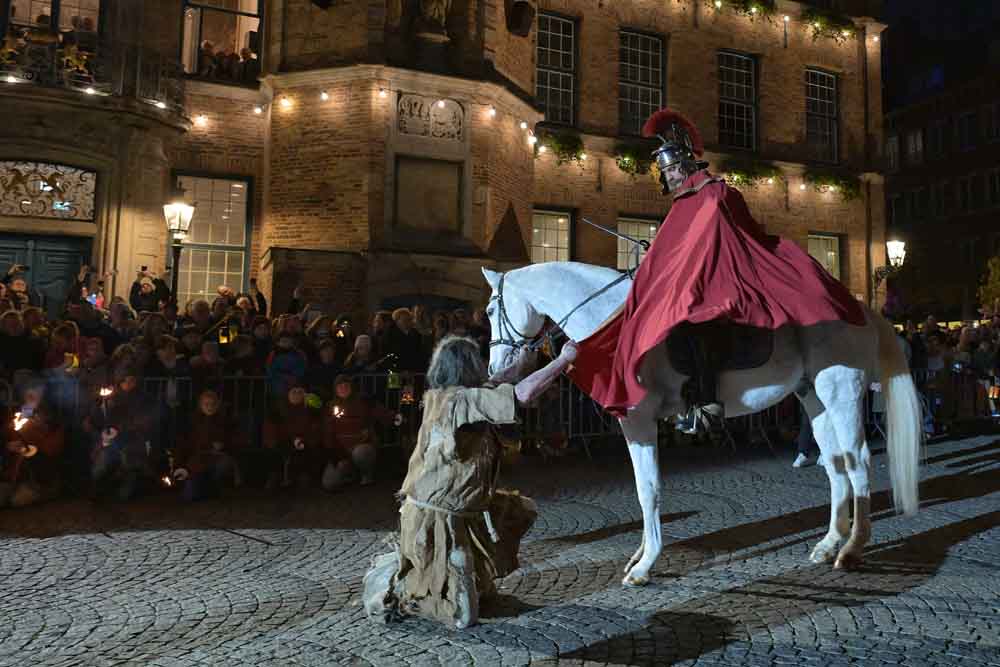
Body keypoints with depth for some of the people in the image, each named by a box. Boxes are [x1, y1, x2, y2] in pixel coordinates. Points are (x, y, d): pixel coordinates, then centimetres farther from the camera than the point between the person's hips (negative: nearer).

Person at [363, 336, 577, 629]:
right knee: (463, 615, -2)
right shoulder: (462, 399, -21)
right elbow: (523, 393, -26)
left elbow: (493, 388, 21)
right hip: (434, 520, -9)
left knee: (521, 511, 19)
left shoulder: (442, 397, 5)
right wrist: (564, 358, -16)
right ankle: (391, 586, 12)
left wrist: (522, 361, 23)